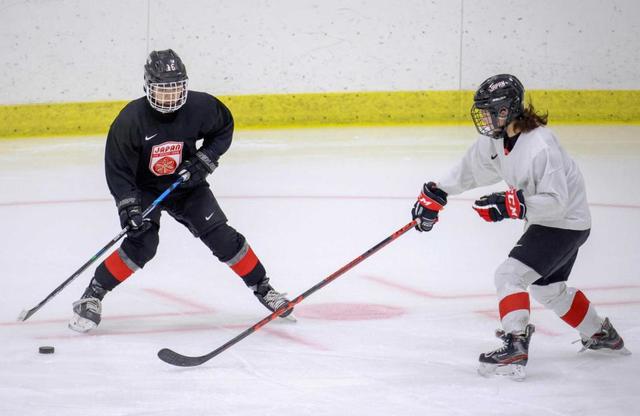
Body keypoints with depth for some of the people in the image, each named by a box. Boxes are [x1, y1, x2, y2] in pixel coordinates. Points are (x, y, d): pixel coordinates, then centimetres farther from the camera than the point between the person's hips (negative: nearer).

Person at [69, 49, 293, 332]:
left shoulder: (199, 107, -20)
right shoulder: (130, 120, -27)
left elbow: (224, 127, 2)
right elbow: (117, 168, -20)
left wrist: (205, 159, -11)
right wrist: (128, 207, -29)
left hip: (185, 184, 3)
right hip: (144, 189, -3)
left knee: (221, 236, -5)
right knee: (142, 243, -22)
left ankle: (261, 287, 12)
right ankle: (92, 295, -9)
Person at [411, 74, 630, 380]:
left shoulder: (540, 146, -31)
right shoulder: (495, 137, -4)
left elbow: (555, 201, -32)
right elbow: (470, 168, 10)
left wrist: (511, 205, -36)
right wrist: (435, 194, 8)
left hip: (565, 224, -10)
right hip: (543, 221, 10)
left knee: (510, 274, -19)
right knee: (547, 288, 25)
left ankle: (515, 347, -26)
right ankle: (601, 334, 42)